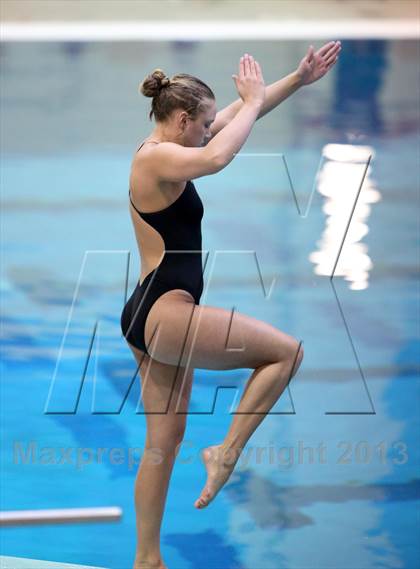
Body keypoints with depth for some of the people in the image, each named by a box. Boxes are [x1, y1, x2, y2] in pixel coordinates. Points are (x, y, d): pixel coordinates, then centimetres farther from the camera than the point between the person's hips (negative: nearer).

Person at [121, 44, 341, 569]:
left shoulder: (166, 150, 13)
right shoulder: (155, 157, -16)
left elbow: (236, 115, 19)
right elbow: (217, 158, -36)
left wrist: (299, 78, 16)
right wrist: (252, 100, -22)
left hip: (156, 317, 10)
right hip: (162, 313, -10)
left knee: (164, 441, 13)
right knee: (286, 350, -3)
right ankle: (227, 452, 0)